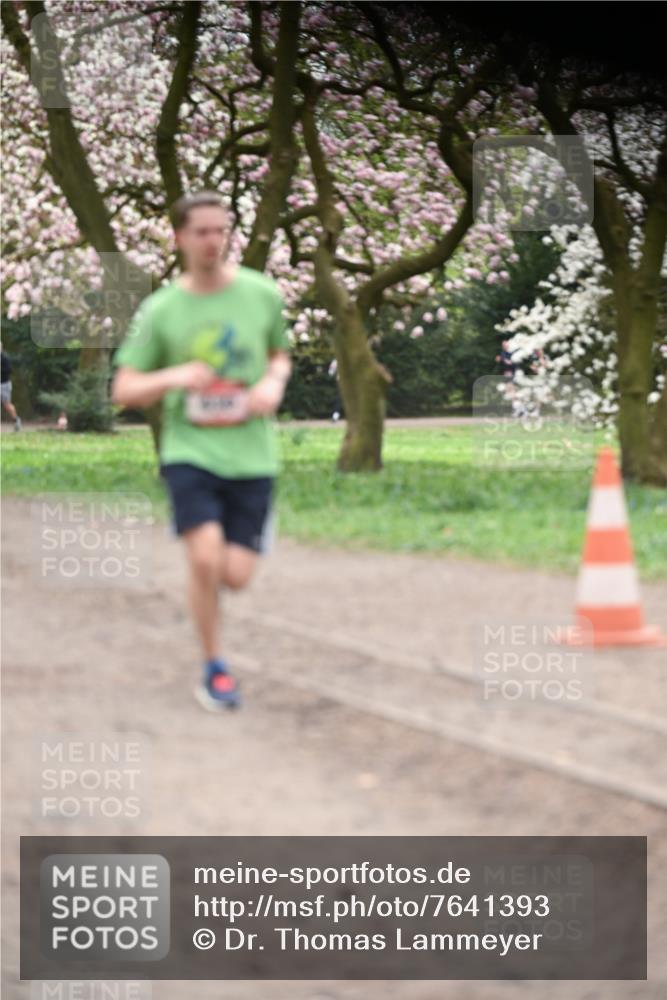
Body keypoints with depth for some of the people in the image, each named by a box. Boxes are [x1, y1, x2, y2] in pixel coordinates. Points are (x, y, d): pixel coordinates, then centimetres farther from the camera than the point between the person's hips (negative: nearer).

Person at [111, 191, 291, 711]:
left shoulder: (262, 294, 1)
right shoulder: (161, 310, -2)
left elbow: (280, 355, 19)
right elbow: (124, 389, 1)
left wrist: (273, 384, -4)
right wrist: (173, 378, -17)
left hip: (251, 453, 2)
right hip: (189, 450, -1)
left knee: (237, 576, -5)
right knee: (206, 559, -19)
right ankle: (214, 666, 2)